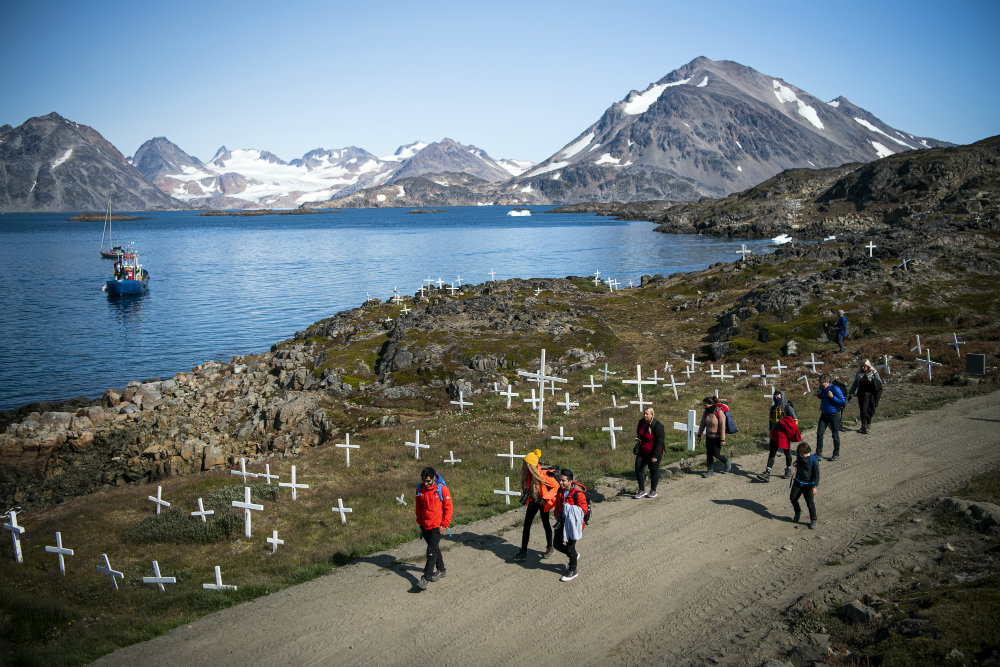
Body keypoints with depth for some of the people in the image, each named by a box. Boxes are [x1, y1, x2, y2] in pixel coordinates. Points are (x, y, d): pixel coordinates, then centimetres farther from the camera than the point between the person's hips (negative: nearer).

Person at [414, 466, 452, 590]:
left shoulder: (442, 489, -12)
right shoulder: (420, 488, 0)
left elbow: (448, 508, -7)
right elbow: (418, 506, 14)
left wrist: (444, 525, -10)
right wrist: (419, 521, 13)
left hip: (437, 526, -5)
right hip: (425, 525, 5)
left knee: (431, 551, -10)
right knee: (434, 548, 16)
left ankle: (426, 578, -11)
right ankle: (441, 570, 32)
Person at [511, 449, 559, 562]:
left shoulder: (544, 475, -27)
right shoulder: (527, 474, -7)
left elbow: (556, 487, -19)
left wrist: (545, 498, -23)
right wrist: (525, 495, -5)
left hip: (543, 503, -6)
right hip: (533, 501, 6)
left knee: (546, 524, 11)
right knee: (526, 525, 1)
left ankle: (550, 548, 33)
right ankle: (523, 552, 7)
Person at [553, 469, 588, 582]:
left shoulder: (578, 493, -21)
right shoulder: (560, 491, 2)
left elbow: (583, 510, -23)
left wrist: (568, 507, -26)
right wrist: (557, 515, 5)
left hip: (573, 523, -7)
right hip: (562, 522, 7)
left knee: (570, 546, -2)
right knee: (558, 545, 12)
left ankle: (572, 571, 17)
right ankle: (574, 556, 40)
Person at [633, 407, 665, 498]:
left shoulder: (657, 425, -18)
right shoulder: (641, 422, 2)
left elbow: (659, 441, -18)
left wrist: (655, 456, -21)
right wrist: (637, 439, -2)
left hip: (652, 452, -6)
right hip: (642, 452, 6)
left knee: (654, 471, 7)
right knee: (638, 470, 0)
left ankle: (653, 491, 24)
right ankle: (642, 490, 13)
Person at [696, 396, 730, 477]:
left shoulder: (719, 413, -23)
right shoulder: (706, 412, -5)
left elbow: (722, 427, -21)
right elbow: (702, 424, 5)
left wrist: (722, 440, -21)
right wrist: (699, 435, 6)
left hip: (718, 437, -6)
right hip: (709, 436, 6)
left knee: (716, 454, -2)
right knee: (709, 453, 6)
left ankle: (727, 462, 26)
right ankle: (710, 471, 17)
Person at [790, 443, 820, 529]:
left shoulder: (814, 460, -14)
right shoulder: (799, 458, 2)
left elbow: (816, 474, -12)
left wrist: (815, 486, -17)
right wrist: (796, 464, -1)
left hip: (808, 485, -5)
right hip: (798, 482, 5)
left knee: (810, 503, -5)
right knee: (793, 498, -1)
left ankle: (813, 520, 11)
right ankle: (798, 512, 27)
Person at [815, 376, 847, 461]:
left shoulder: (835, 389, -16)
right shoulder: (821, 388, 3)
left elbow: (844, 402, -15)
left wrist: (832, 397, -24)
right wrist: (819, 394, 0)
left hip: (834, 415, -6)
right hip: (824, 414, 6)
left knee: (835, 435, 3)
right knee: (819, 433, 3)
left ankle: (836, 454, 15)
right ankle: (819, 452, 13)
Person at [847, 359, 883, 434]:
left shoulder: (874, 372, 3)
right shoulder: (859, 373, 10)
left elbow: (880, 382, -2)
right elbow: (855, 384, 16)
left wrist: (872, 381, -21)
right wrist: (851, 393, 14)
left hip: (871, 394, -1)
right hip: (862, 394, 1)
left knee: (870, 410, 4)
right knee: (863, 410, -8)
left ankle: (868, 424, 21)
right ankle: (864, 426, -4)